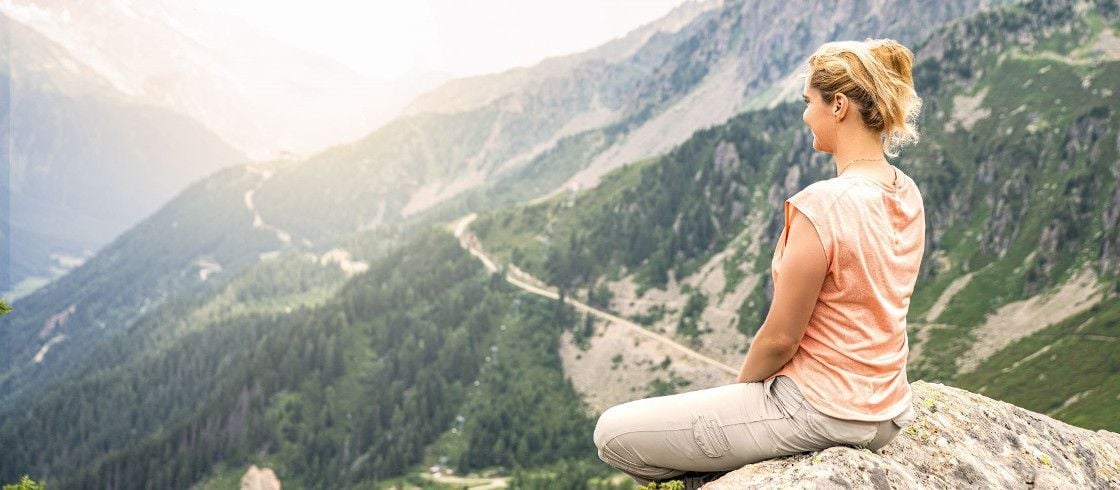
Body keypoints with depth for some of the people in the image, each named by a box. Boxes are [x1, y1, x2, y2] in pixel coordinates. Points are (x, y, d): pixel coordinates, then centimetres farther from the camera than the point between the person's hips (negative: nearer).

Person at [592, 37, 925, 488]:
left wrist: (741, 385, 1)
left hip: (819, 412, -9)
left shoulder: (820, 207, -27)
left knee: (613, 434, -1)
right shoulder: (908, 194, 1)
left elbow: (779, 337, -20)